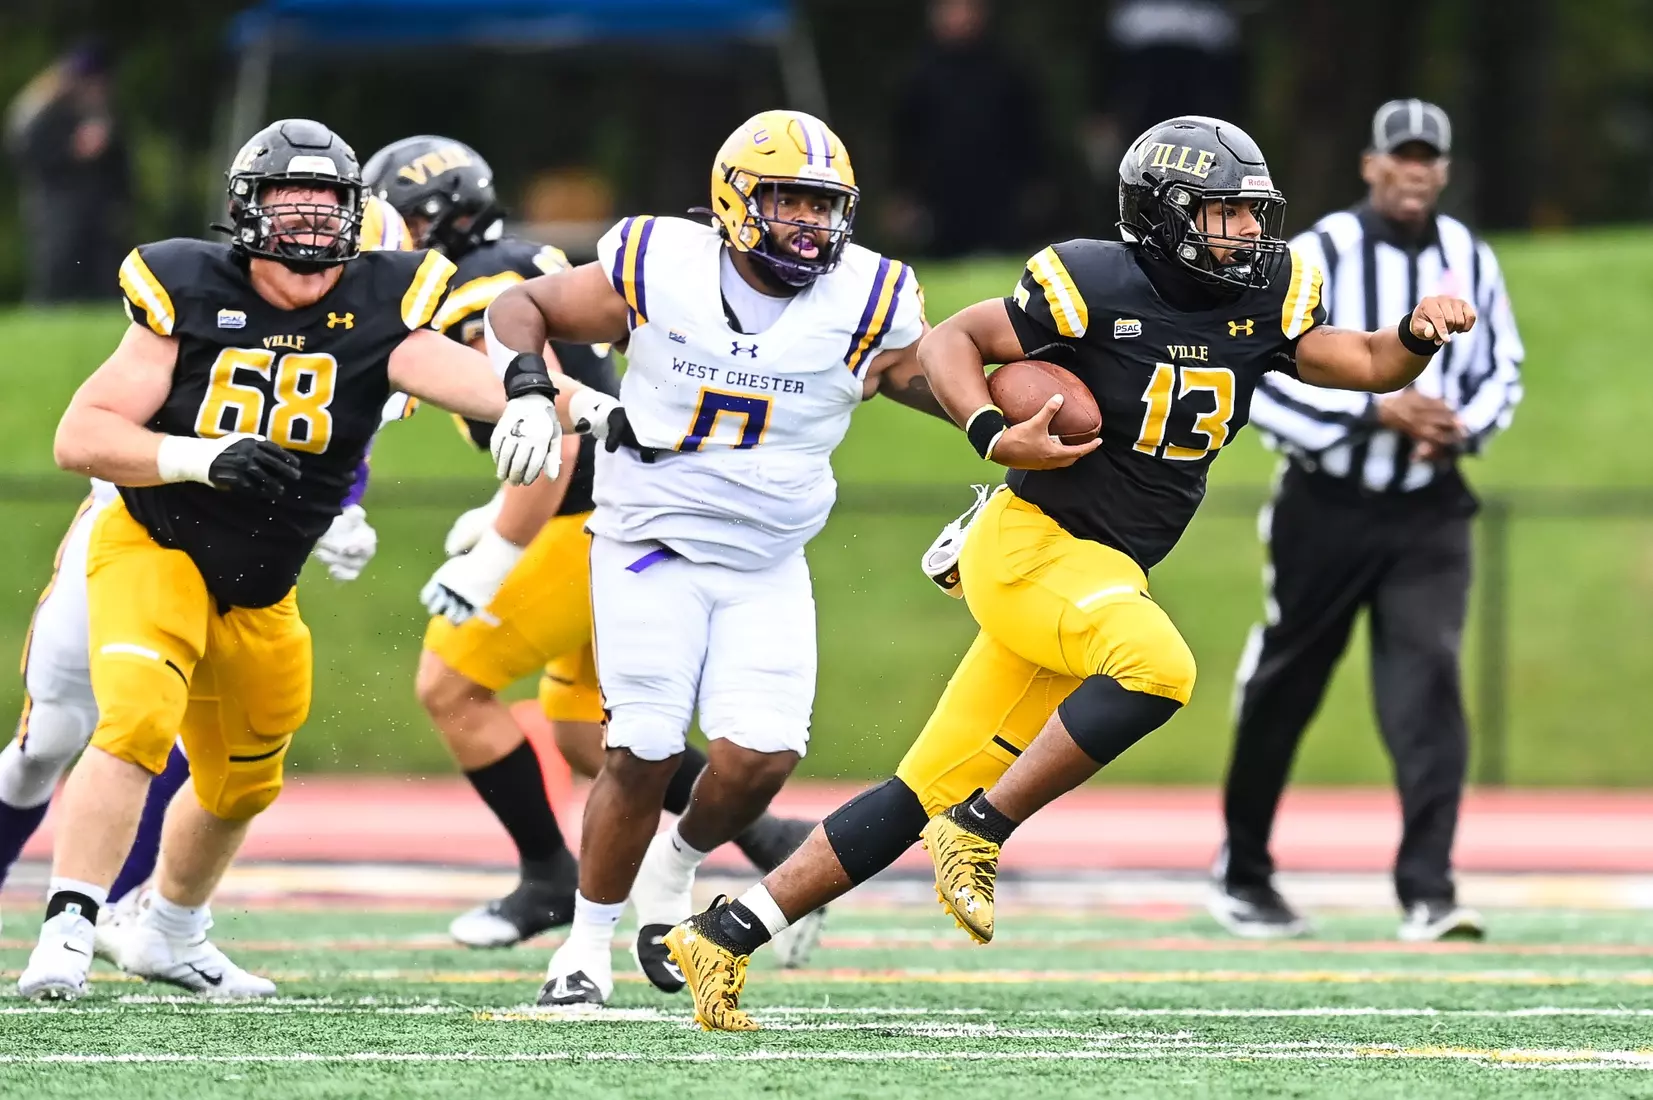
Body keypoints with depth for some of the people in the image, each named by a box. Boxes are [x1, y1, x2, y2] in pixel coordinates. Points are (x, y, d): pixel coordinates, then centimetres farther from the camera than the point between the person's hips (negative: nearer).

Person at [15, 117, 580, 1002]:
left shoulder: (375, 309, -11)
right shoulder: (191, 299, -15)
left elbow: (455, 370, -30)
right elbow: (79, 437, -18)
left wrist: (528, 396, -52)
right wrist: (203, 458, -32)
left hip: (260, 590, 5)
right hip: (155, 550, -5)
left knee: (239, 787, 21)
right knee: (139, 721, -30)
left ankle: (168, 934, 47)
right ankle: (65, 932, -26)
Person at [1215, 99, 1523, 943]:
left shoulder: (1468, 259, 6)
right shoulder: (1317, 256, -8)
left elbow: (1502, 372, 16)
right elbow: (1263, 382, -14)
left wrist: (1460, 428, -6)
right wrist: (1376, 410, -23)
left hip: (1427, 515, 2)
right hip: (1326, 509, -2)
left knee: (1428, 677, -13)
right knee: (1283, 687, 7)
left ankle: (1427, 893, -18)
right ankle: (1242, 872, 27)